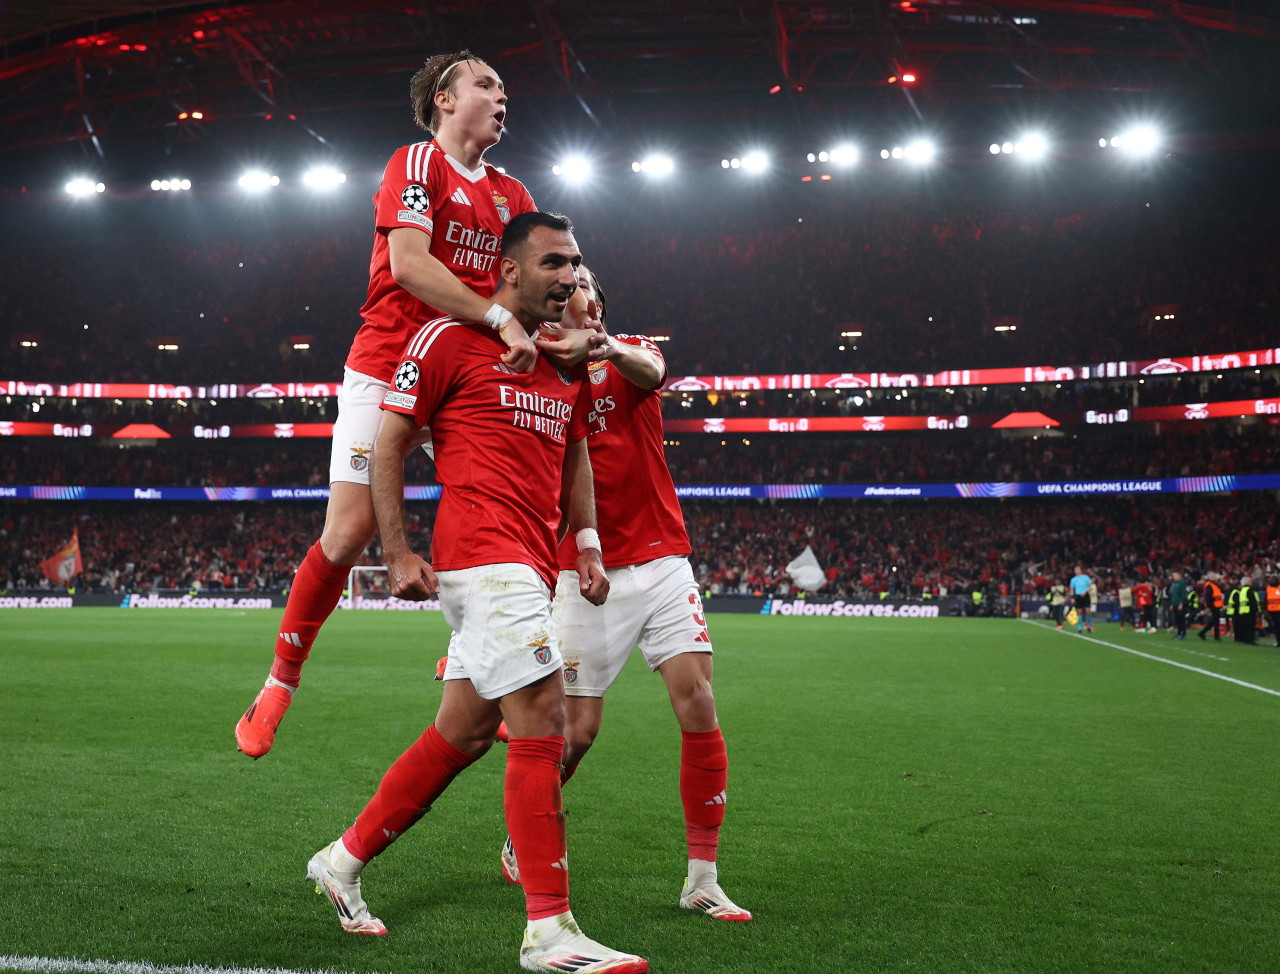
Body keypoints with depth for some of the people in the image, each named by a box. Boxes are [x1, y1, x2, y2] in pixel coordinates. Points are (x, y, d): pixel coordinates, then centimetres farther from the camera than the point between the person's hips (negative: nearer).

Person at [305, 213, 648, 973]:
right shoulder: (450, 339, -3)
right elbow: (390, 444, -1)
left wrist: (587, 543, 12)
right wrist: (398, 554, -8)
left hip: (528, 568, 8)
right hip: (484, 557, -8)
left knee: (462, 734, 14)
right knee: (543, 725, -14)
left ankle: (344, 860, 31)